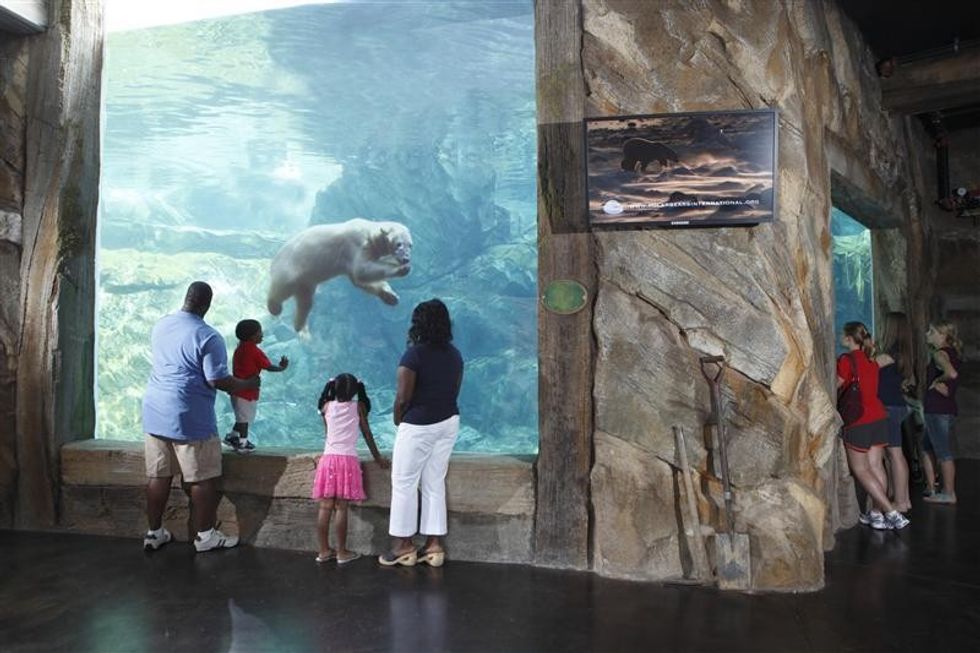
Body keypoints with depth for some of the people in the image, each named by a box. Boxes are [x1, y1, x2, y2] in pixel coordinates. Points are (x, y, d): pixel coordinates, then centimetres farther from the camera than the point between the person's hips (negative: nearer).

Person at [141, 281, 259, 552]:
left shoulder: (161, 325, 7)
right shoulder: (208, 337, -15)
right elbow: (218, 381, -17)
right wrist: (248, 383, -1)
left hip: (155, 411, 7)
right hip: (190, 418, -7)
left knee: (158, 475, 13)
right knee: (203, 478, 4)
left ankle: (154, 533, 22)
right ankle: (205, 535, 12)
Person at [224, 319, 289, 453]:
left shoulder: (239, 349, 5)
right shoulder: (255, 351, -19)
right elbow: (269, 367, -15)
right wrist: (282, 367, 2)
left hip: (237, 390, 8)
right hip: (248, 392, -8)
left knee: (241, 417, 23)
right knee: (245, 419, 6)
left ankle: (232, 437, 30)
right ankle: (242, 444, 16)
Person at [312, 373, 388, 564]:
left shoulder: (327, 406, 8)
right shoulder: (358, 407, 4)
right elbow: (367, 433, 8)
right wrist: (377, 457, 16)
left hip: (328, 458, 2)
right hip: (348, 459, -2)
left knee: (325, 507, 5)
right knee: (341, 508, -2)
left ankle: (324, 550, 12)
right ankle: (342, 552, 4)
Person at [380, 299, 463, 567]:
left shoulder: (413, 355, -17)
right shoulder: (454, 354, 4)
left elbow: (402, 398, -17)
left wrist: (398, 421, 1)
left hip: (419, 425, -7)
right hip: (449, 422, 7)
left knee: (404, 483, 7)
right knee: (435, 483, 13)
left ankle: (404, 545, 13)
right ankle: (434, 544, 15)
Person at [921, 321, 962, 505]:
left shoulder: (939, 354, -15)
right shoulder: (951, 353, 14)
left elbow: (951, 373, -32)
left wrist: (937, 381, -15)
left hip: (937, 410, -9)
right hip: (947, 408, 9)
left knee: (943, 452, -2)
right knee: (926, 448, 18)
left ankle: (949, 494, 4)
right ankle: (930, 487, 22)